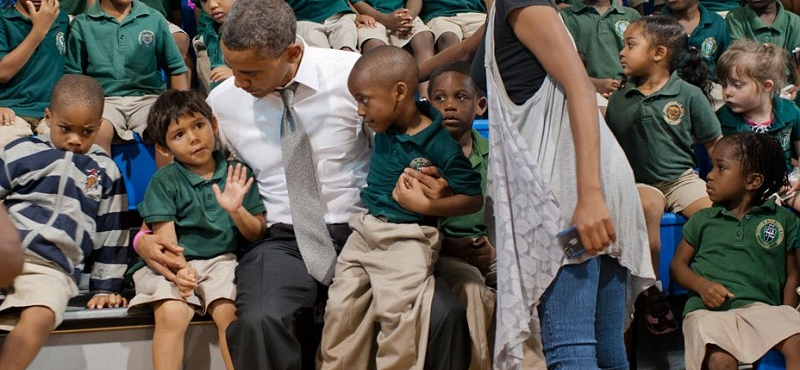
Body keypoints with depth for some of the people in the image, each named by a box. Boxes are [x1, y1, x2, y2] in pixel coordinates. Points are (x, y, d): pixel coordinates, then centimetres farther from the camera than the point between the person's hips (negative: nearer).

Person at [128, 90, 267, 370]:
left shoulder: (236, 174, 7)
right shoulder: (164, 181, 2)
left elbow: (257, 234, 8)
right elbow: (165, 236, -8)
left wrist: (236, 210, -14)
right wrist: (178, 269, -28)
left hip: (222, 260, 1)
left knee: (228, 311, -26)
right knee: (171, 314, -28)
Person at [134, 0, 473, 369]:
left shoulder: (353, 73, -5)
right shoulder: (222, 102, 2)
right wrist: (145, 237, 0)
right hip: (282, 240, 1)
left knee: (443, 313, -27)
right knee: (260, 322, -35)